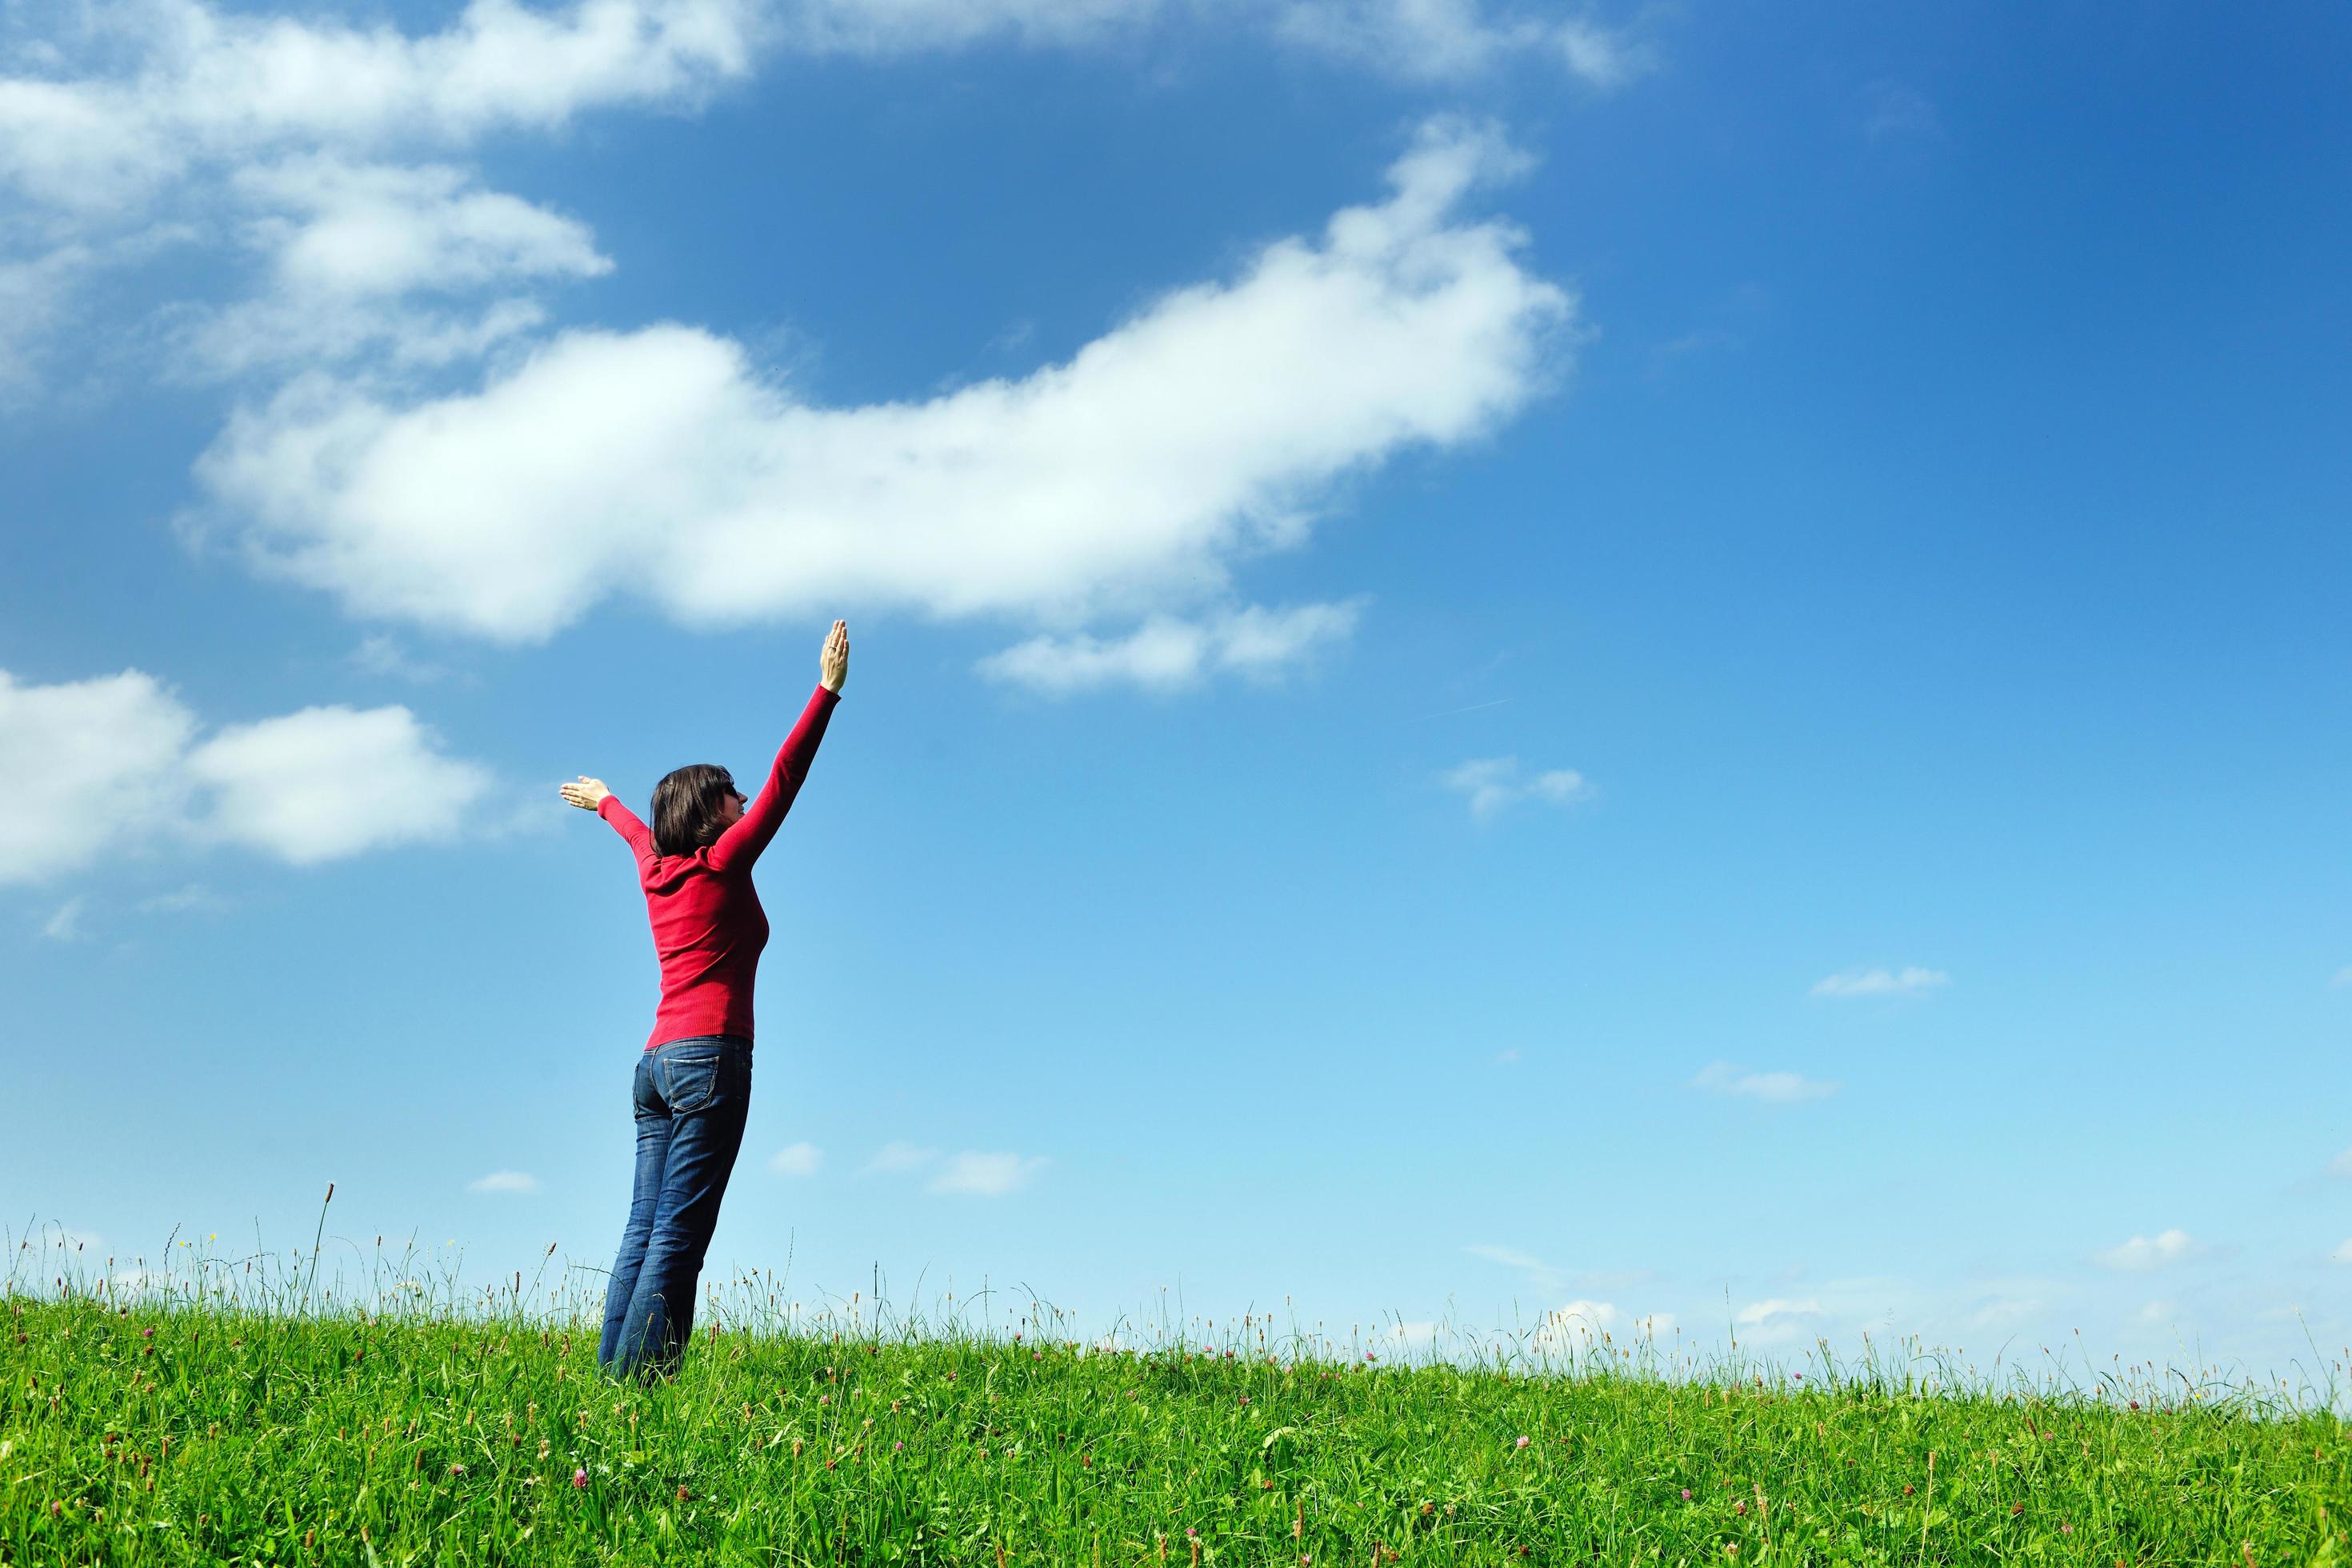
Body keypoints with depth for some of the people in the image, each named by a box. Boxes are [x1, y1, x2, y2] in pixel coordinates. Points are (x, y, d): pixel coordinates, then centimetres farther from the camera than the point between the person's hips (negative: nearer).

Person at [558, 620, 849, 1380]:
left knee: (645, 1227, 5)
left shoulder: (655, 868, 17)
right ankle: (639, 1377, -14)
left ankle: (612, 1374, 3)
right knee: (679, 1231, -11)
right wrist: (827, 691, -7)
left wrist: (605, 802, 63)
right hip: (708, 1055, -8)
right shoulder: (724, 862, -1)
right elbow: (783, 782, -6)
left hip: (658, 1061, 8)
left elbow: (637, 829, 40)